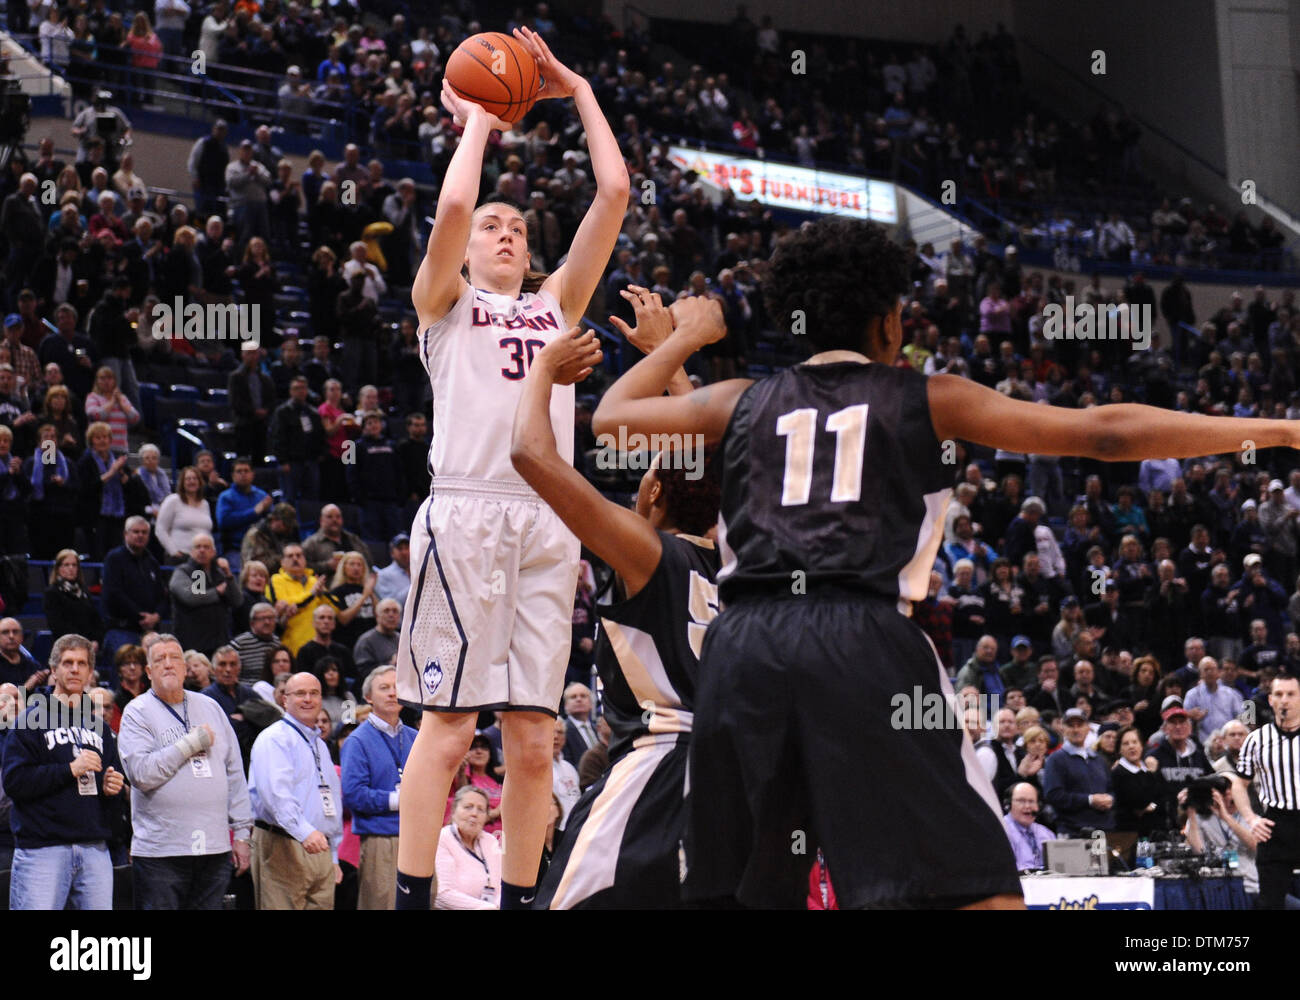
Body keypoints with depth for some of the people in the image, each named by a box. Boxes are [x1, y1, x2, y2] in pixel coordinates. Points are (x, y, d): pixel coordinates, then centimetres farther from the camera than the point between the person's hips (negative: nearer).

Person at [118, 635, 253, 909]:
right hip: (160, 853, -5)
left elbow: (235, 774, 18)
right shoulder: (137, 712, 0)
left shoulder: (210, 708, 16)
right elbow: (141, 773, -16)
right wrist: (191, 744, -12)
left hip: (215, 848, 5)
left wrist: (242, 832, 12)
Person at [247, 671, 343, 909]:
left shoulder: (320, 745, 23)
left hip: (320, 849, 8)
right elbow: (276, 792, -22)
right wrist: (304, 831, -36)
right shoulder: (274, 739, -6)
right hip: (283, 846, -8)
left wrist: (333, 857, 23)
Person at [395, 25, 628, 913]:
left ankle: (519, 903, 4)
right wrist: (477, 123, 9)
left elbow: (616, 193, 16)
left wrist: (579, 92, 19)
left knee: (533, 736, 1)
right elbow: (454, 205, -5)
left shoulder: (557, 304, 24)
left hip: (548, 521, 4)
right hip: (466, 510, -4)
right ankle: (412, 902, -9)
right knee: (448, 724, -9)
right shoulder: (445, 301, 14)